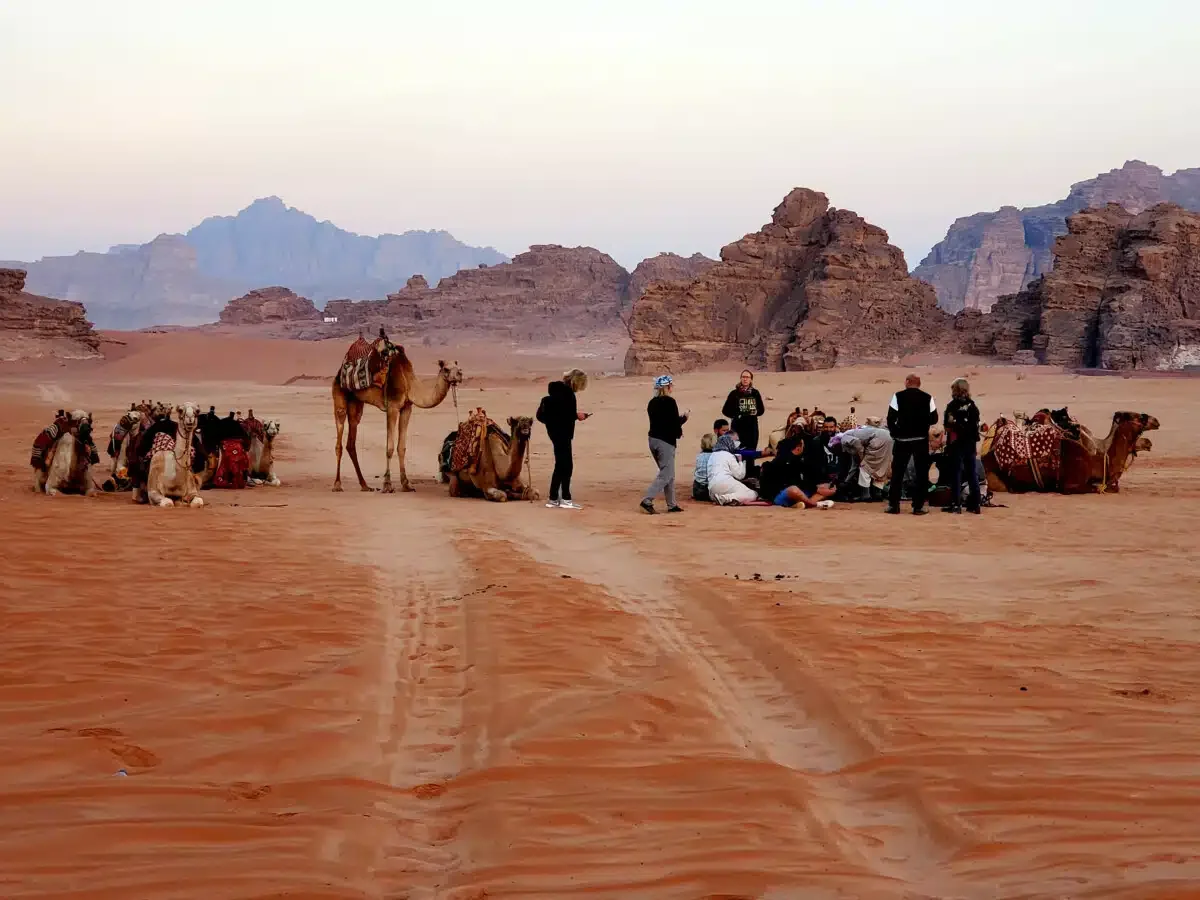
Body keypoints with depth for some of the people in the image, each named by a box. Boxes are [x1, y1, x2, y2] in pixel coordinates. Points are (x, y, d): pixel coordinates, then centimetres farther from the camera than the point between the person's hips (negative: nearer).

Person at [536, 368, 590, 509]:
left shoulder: (559, 389, 11)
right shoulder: (566, 392, -17)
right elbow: (563, 414, -24)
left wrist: (575, 415, 10)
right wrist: (576, 416, -10)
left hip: (555, 430, 10)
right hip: (561, 432, -10)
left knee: (561, 465, 14)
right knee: (566, 465, -4)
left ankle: (553, 499, 17)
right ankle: (565, 499, 0)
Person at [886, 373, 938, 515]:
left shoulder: (898, 396, -4)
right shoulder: (927, 398, -1)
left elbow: (891, 418, -7)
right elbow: (934, 419, 1)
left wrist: (894, 433, 8)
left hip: (902, 439, 0)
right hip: (921, 440, 0)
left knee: (897, 472, 8)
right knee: (921, 473, 6)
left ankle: (893, 505, 6)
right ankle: (918, 506, 2)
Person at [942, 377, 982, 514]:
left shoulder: (953, 406, -10)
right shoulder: (973, 406, 7)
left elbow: (947, 424, -17)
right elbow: (975, 426, 9)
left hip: (957, 444, -6)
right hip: (970, 444, 6)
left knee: (956, 473, 0)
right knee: (971, 474, 10)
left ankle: (956, 504, -2)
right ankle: (975, 504, 11)